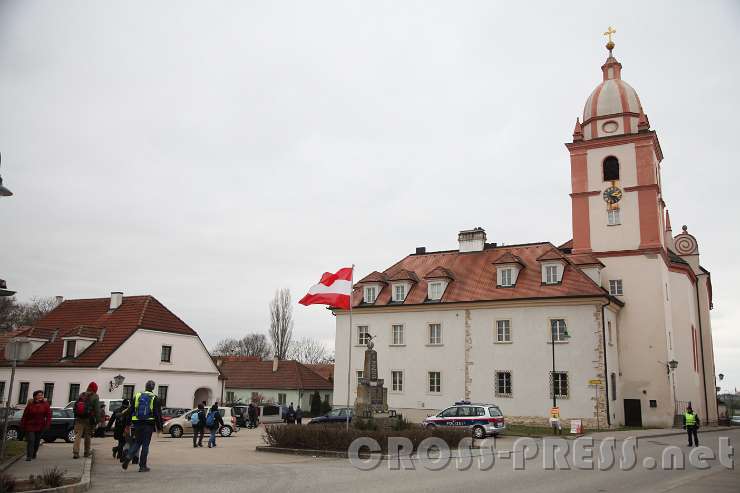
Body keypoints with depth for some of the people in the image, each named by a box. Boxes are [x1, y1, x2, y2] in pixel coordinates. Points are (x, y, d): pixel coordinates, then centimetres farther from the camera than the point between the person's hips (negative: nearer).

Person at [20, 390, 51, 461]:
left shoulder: (45, 404, -1)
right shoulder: (30, 404, -3)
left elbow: (48, 415, -3)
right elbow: (25, 415, 0)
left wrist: (47, 425, -11)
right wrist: (22, 425, -2)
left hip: (40, 426, 2)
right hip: (30, 426, -2)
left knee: (37, 442, 12)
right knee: (31, 441, -10)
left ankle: (34, 454, 30)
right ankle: (29, 456, -8)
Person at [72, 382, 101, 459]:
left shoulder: (81, 395, 9)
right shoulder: (95, 397, -5)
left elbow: (75, 407, 14)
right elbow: (97, 410, -9)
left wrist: (75, 417, 20)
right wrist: (97, 420, -5)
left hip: (79, 419, 3)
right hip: (89, 419, -3)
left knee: (78, 435, 0)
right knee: (87, 436, 10)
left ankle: (75, 452, -11)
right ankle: (87, 452, 20)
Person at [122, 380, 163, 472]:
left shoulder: (137, 396, 7)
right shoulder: (155, 399, -1)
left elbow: (131, 411, 6)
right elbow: (158, 414, -2)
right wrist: (159, 427, 4)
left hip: (137, 423, 3)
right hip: (148, 424, -2)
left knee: (137, 442, 16)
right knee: (145, 445, 3)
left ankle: (128, 457, -9)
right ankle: (142, 466, 6)